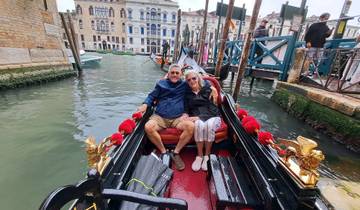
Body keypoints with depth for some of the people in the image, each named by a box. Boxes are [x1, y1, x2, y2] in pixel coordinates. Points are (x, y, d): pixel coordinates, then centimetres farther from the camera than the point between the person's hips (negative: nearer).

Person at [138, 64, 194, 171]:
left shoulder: (185, 85, 13)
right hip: (159, 117, 1)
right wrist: (145, 104, -4)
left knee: (191, 126, -28)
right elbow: (152, 96, 18)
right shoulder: (161, 84, 16)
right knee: (148, 127, -29)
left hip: (178, 118, 0)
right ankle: (163, 152, -8)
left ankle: (176, 153, -9)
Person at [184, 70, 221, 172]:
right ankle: (199, 155, -18)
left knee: (209, 125, -35)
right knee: (199, 125, -34)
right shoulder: (187, 94, 11)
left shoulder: (208, 89, 2)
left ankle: (207, 156, -17)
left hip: (212, 117, -1)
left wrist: (199, 117, -19)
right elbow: (186, 110, 9)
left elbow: (213, 110, -6)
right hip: (197, 119, 1)